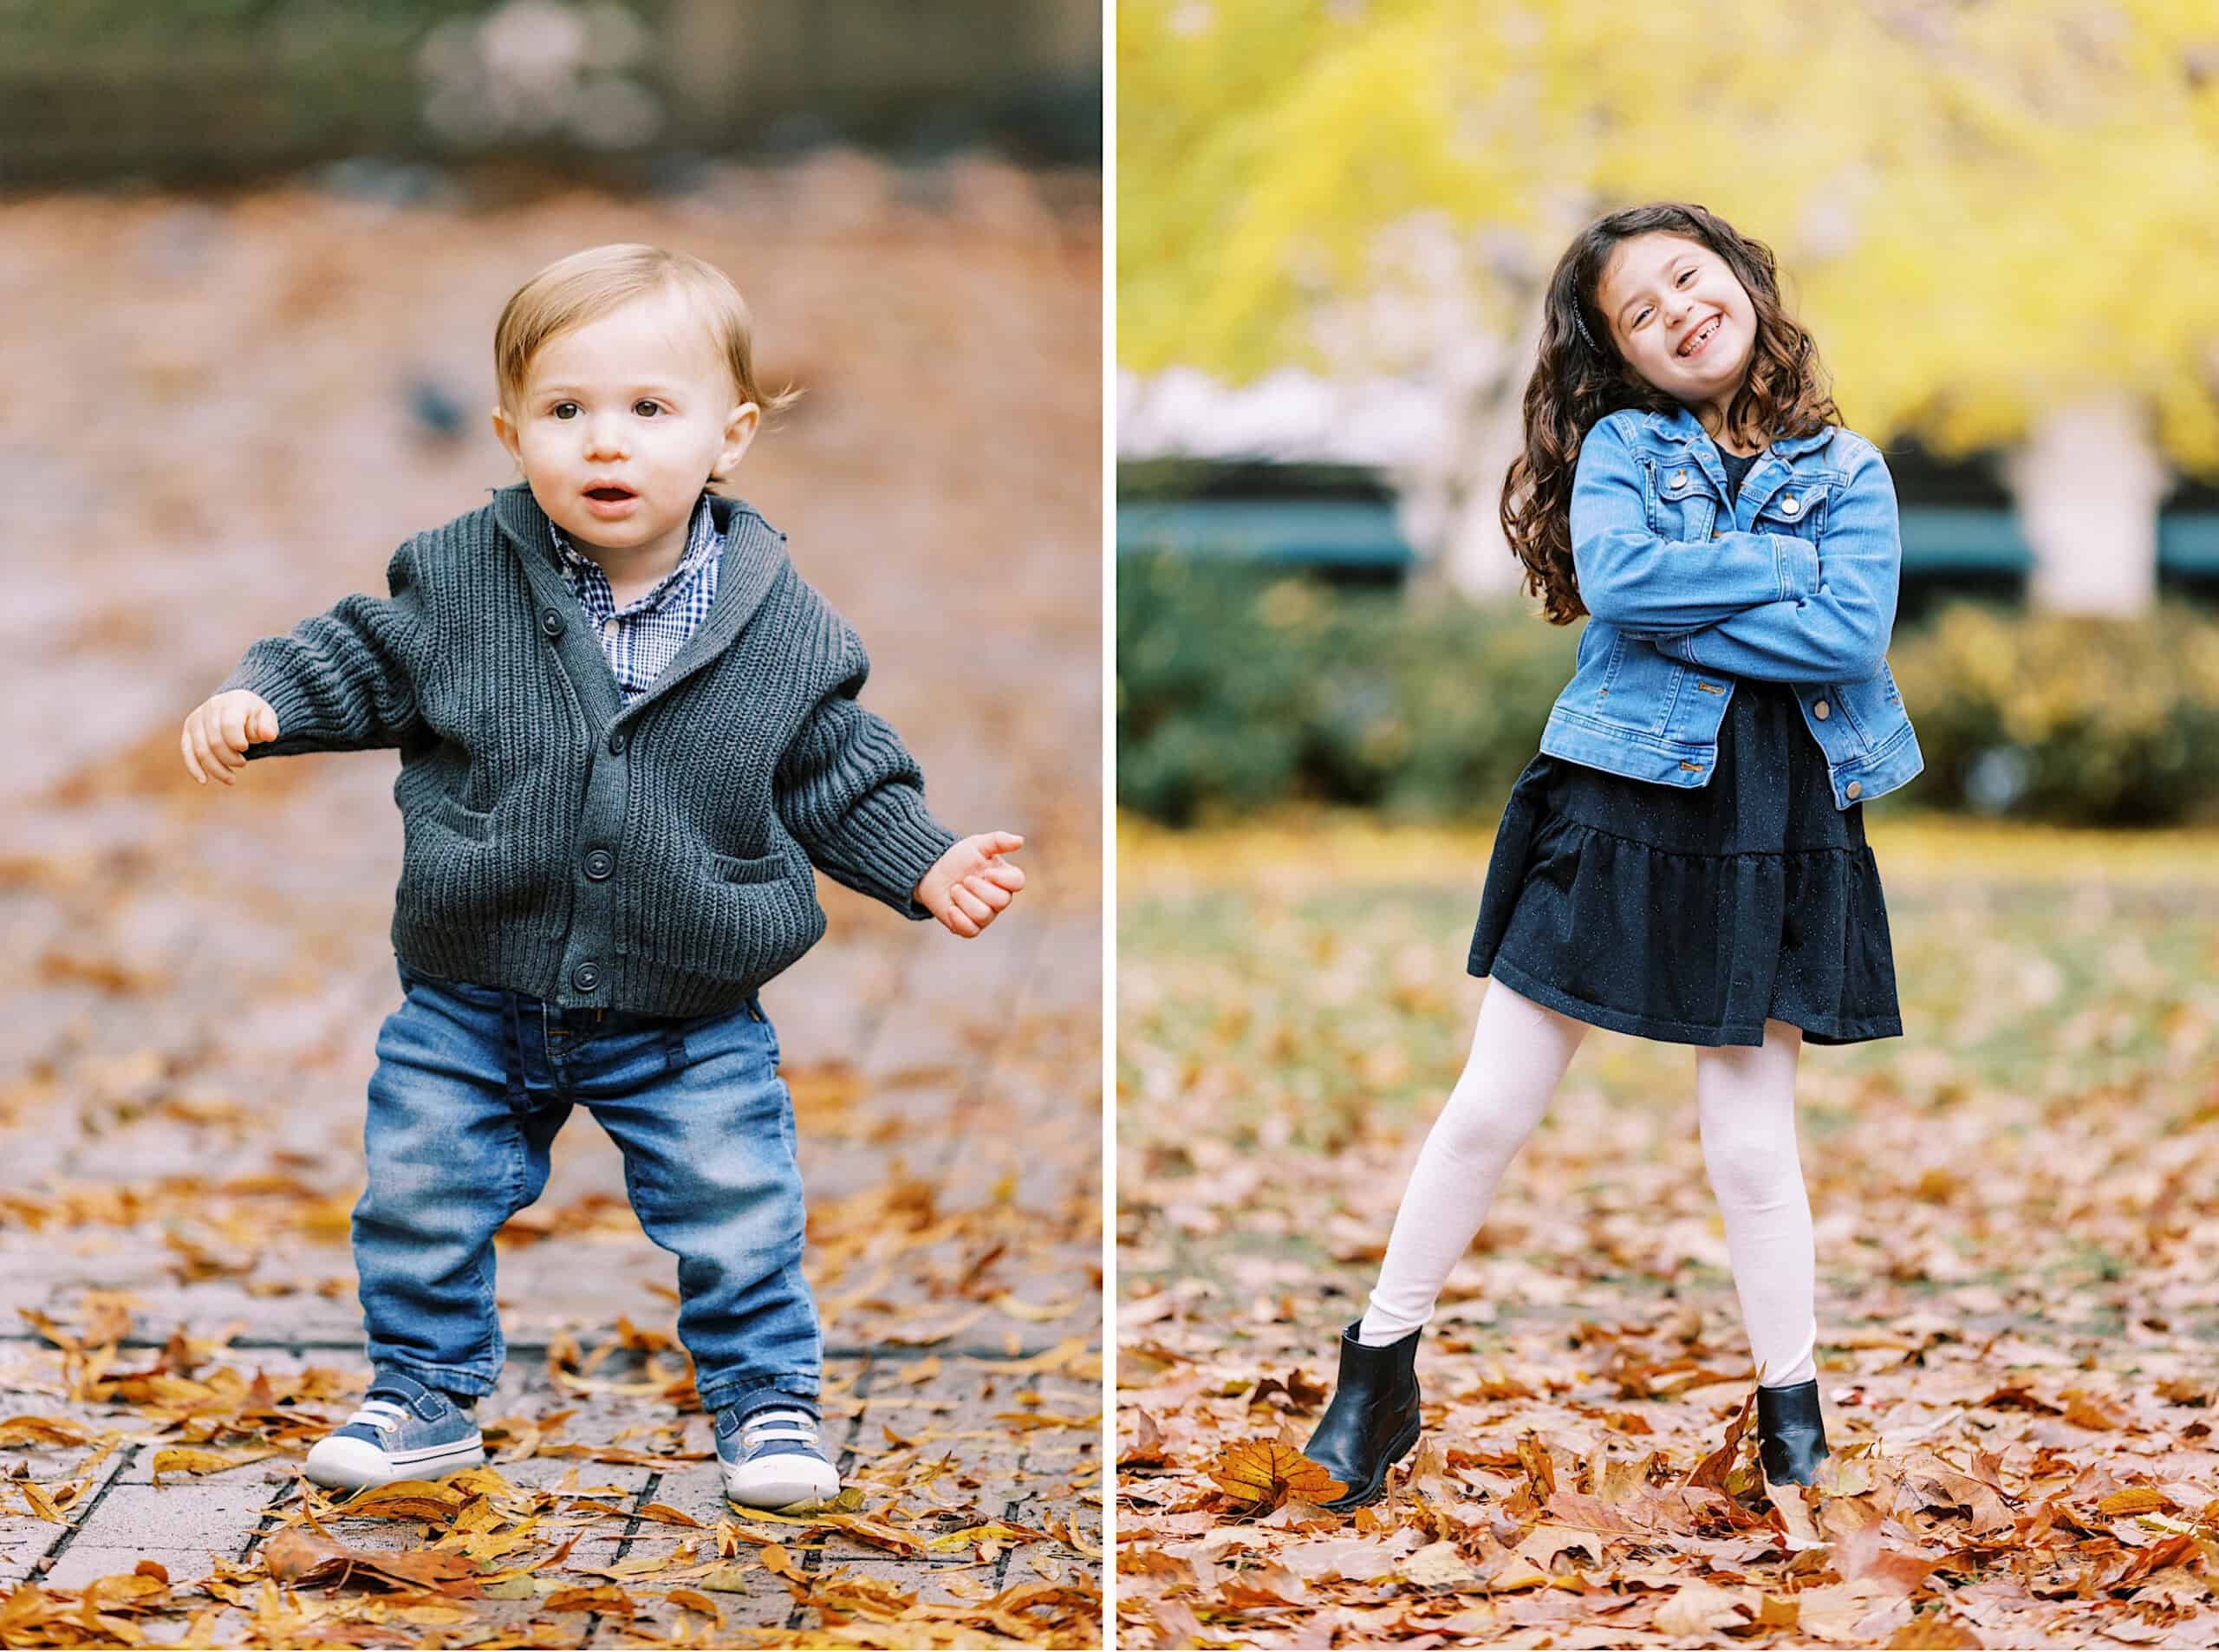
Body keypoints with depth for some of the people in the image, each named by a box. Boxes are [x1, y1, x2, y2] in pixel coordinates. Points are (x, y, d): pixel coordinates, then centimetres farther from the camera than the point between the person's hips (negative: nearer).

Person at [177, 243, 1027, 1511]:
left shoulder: (783, 625, -9)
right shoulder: (460, 580, -9)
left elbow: (833, 773, 2)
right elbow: (363, 662, 3)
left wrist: (928, 864, -7)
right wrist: (259, 703, -12)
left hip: (690, 1019, -1)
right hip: (475, 1000, 1)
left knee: (737, 1214, 2)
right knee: (421, 1195, 9)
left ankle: (768, 1393, 24)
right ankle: (427, 1393, 29)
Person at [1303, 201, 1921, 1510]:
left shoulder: (1848, 471, 5)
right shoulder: (1619, 443, 4)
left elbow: (1855, 635, -11)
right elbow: (1616, 575, -16)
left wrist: (1672, 610, -12)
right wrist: (1785, 568, -11)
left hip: (1775, 826, 0)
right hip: (1614, 802, 0)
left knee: (1752, 1142, 5)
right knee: (1492, 1109, 4)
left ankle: (1793, 1405, 19)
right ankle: (1382, 1365, 17)